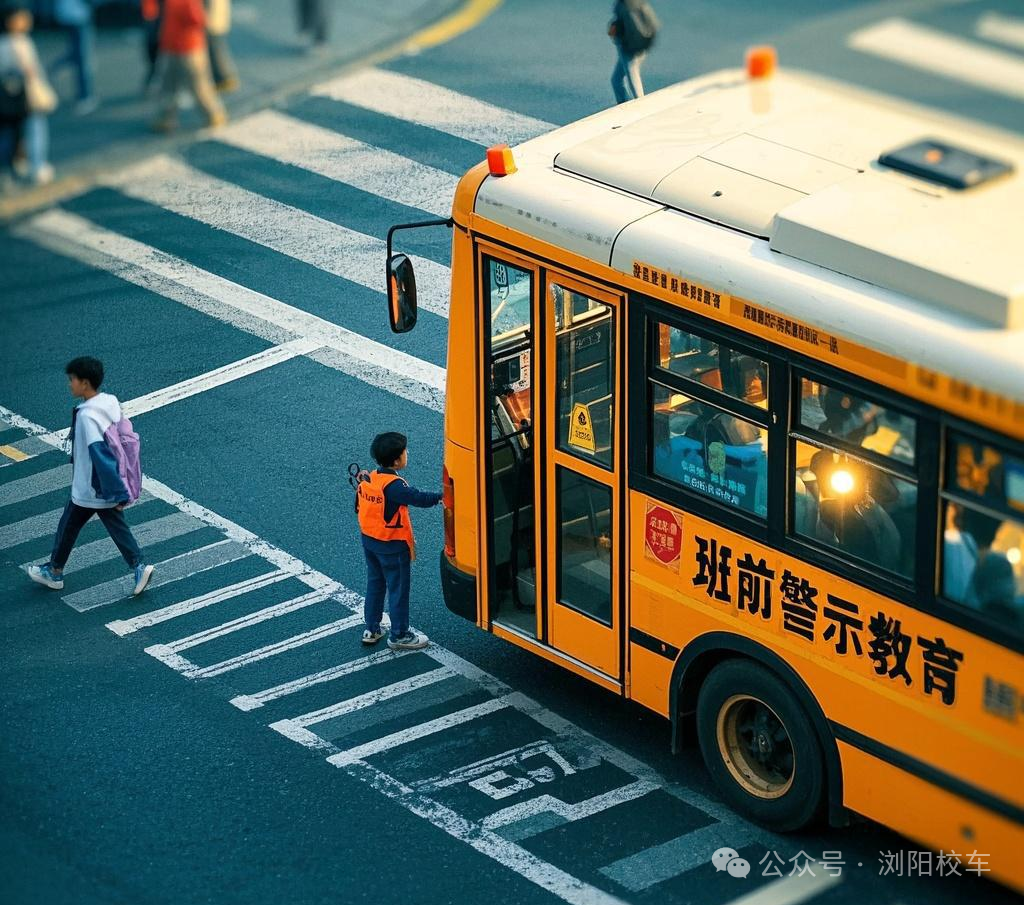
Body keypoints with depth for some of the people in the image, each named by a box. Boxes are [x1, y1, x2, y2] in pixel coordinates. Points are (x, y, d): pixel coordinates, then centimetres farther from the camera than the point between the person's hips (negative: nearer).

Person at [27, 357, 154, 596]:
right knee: (118, 528, 14)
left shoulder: (87, 415, -27)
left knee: (67, 527, 13)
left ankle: (54, 572, 29)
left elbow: (100, 454, -29)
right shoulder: (111, 402, -2)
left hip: (87, 490, -7)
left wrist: (118, 494, -26)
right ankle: (139, 566, 3)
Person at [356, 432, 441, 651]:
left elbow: (360, 507, 8)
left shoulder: (368, 479, -2)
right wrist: (442, 496, -25)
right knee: (398, 589, 6)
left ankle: (371, 629, 30)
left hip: (369, 540, 8)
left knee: (374, 584, 21)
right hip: (393, 546, -8)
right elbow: (418, 498, -32)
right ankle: (399, 635, 16)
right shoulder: (394, 485, -26)